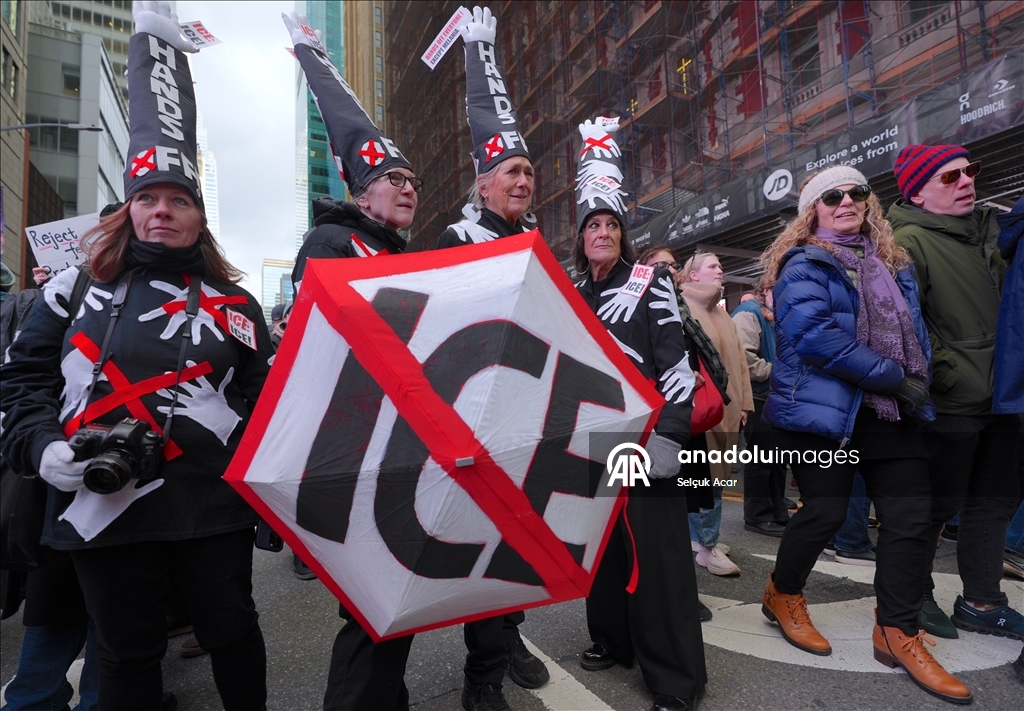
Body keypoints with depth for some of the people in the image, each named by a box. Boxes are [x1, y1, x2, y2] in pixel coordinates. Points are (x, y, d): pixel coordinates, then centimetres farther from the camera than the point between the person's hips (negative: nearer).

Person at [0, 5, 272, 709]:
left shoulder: (235, 303, 8)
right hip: (102, 507, 1)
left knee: (232, 630, 14)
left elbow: (263, 402, 8)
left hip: (215, 505, 0)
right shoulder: (76, 290, 8)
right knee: (128, 653, 15)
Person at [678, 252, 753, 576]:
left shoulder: (722, 314, 20)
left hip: (726, 407, 9)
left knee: (712, 477, 13)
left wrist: (743, 402, 15)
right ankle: (706, 546, 4)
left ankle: (700, 536, 24)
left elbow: (739, 360, 20)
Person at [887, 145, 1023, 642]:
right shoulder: (909, 241, -12)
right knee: (938, 504, 3)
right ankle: (914, 596, 22)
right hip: (951, 401, -8)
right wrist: (945, 371, -20)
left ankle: (982, 603, 30)